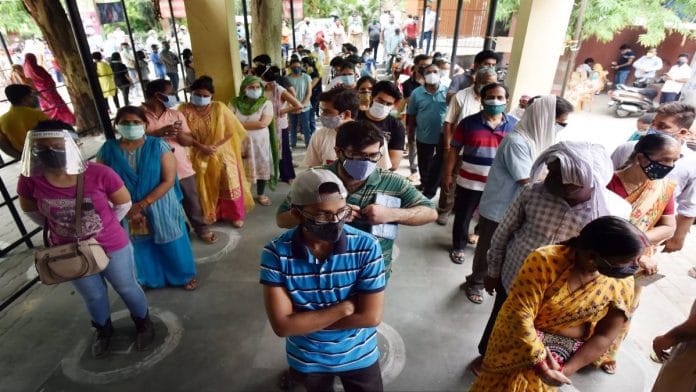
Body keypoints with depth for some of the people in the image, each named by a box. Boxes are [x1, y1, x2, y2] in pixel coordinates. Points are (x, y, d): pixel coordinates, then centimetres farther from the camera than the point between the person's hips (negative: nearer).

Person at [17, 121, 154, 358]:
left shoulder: (99, 174, -26)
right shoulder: (30, 180, -17)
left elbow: (124, 203, -9)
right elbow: (29, 209, 5)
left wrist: (105, 227, -1)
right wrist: (55, 227, 4)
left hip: (112, 247, -3)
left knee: (127, 288, 18)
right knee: (93, 296, 25)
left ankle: (143, 323, 46)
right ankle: (103, 330, 53)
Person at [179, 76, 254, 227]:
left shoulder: (219, 107, -7)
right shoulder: (185, 109, -6)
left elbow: (232, 130, -8)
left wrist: (215, 145, -16)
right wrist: (201, 146, -19)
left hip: (222, 154, -1)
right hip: (199, 156, 1)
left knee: (229, 185, 6)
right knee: (205, 187, 12)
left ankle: (236, 215, 22)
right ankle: (209, 215, 31)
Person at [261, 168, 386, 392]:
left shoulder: (367, 247, -24)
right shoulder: (276, 253, -24)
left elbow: (371, 316, -23)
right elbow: (282, 325, -26)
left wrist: (304, 321, -22)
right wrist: (345, 307, -27)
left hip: (358, 356, 0)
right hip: (307, 360, 1)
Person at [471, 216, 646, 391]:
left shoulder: (622, 284, -14)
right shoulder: (545, 260, -26)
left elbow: (603, 336, -7)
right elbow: (519, 314, -25)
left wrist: (566, 370, -11)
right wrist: (539, 361, -23)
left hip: (566, 349, 3)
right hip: (524, 339, -2)